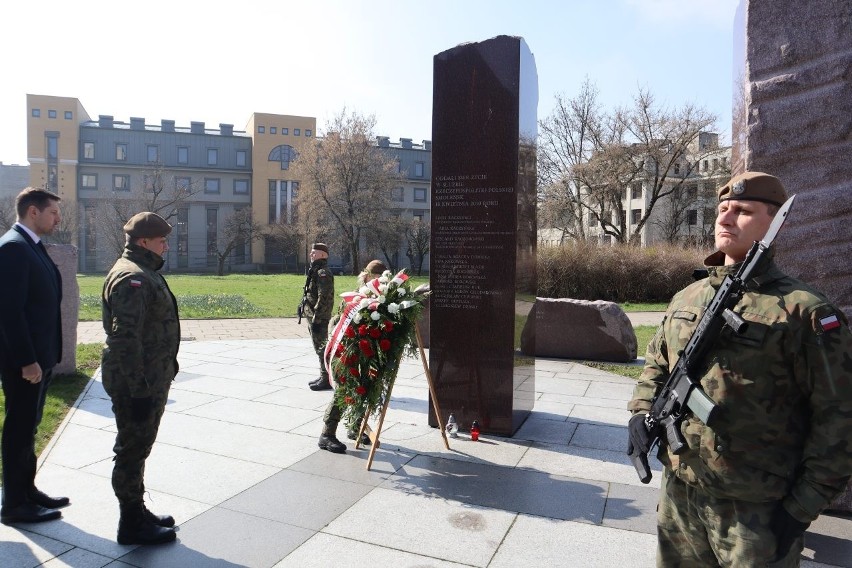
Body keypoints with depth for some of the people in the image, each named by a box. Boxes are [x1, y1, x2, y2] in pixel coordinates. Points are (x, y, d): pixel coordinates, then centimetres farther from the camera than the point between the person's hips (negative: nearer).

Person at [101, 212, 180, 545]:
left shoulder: (143, 273, 14)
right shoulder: (132, 277, -20)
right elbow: (125, 338, -26)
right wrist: (139, 389, -25)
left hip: (150, 379, 11)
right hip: (137, 383, -11)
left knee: (137, 449, 20)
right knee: (132, 451, 3)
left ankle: (137, 512, 35)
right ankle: (133, 526, 17)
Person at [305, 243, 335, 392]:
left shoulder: (323, 272, -16)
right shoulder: (315, 271, 16)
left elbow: (323, 297, -23)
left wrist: (316, 317, -24)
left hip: (319, 317, -10)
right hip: (313, 316, 10)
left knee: (322, 347, -5)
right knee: (319, 347, 16)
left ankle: (327, 380, 2)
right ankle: (323, 376, 26)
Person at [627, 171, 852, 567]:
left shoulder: (804, 311, -12)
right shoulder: (685, 298, 6)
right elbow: (656, 364, 17)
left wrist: (803, 507, -12)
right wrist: (642, 411, 0)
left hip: (756, 511, -5)